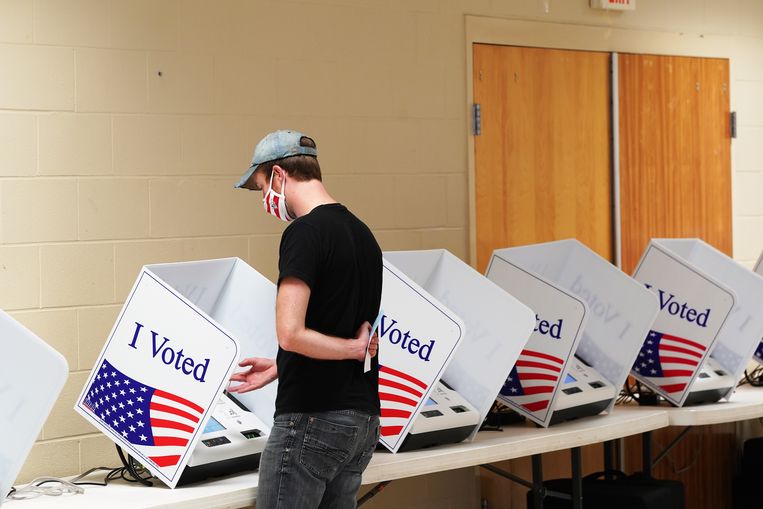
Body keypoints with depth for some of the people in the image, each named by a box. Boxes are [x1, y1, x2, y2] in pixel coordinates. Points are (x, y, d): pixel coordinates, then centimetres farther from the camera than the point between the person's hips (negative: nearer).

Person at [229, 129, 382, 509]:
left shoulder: (304, 232, -14)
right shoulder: (361, 233, 13)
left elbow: (290, 333, -23)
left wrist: (354, 347, -9)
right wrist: (278, 368, 28)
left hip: (313, 418, -9)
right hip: (363, 417, 9)